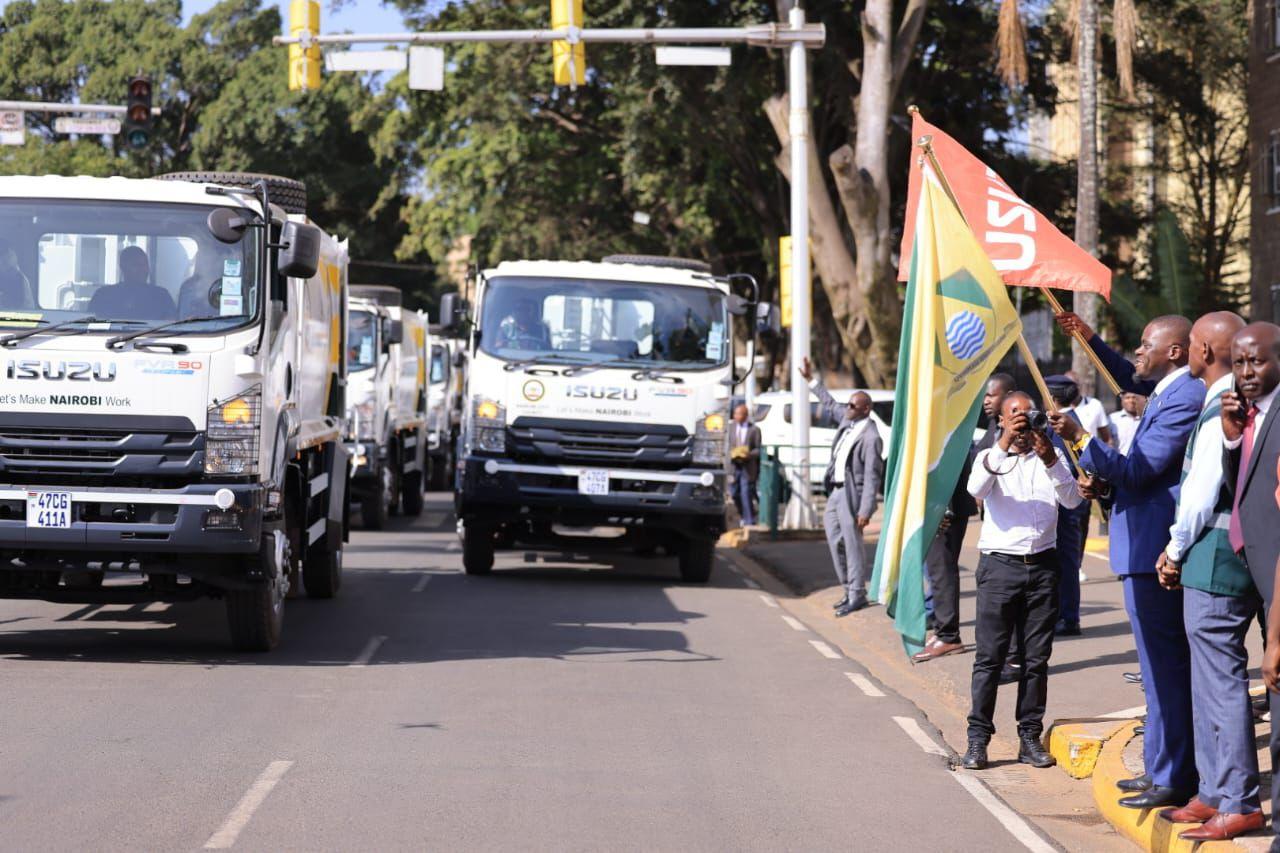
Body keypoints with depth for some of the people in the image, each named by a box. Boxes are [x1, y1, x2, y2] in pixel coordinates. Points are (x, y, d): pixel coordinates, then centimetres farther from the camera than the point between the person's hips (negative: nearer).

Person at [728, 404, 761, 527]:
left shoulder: (754, 430, -6)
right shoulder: (732, 428, 8)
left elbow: (758, 449, -5)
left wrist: (749, 455, -21)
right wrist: (732, 454, -3)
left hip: (748, 467, -5)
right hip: (736, 466, 5)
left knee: (746, 493, -10)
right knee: (735, 494, 11)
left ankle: (749, 521, -2)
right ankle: (744, 516, 32)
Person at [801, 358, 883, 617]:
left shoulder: (870, 437, -16)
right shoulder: (847, 422, 9)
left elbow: (872, 477, -18)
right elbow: (830, 404, 29)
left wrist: (865, 510, -21)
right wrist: (811, 380, 33)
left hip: (852, 495, -9)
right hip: (836, 493, 9)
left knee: (853, 544, -4)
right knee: (836, 542, 12)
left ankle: (857, 595, 3)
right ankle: (850, 589, 22)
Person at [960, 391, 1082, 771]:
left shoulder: (1051, 457, 11)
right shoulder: (990, 457, 7)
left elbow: (1072, 500, -4)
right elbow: (977, 489, -15)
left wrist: (1051, 460, -20)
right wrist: (1003, 445, -27)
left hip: (1042, 565, 2)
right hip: (1000, 564, -2)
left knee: (1037, 658, 4)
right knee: (989, 656, -4)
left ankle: (1030, 737, 9)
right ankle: (978, 738, -2)